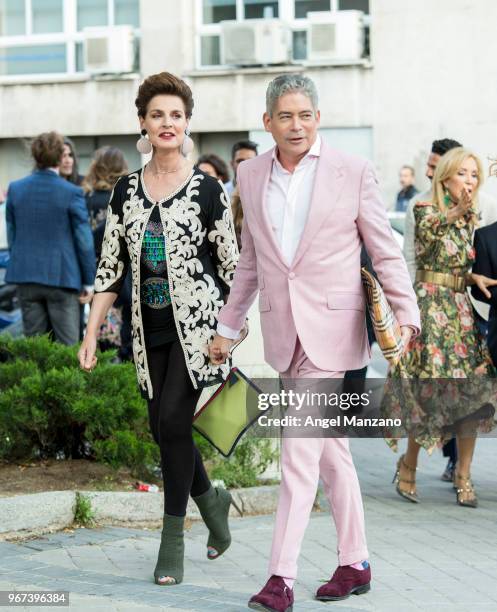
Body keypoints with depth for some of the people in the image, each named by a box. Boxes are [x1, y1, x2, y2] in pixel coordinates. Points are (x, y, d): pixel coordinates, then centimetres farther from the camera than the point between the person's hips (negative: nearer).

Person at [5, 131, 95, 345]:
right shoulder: (71, 193, -11)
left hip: (25, 275, 4)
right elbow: (84, 240, -7)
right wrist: (88, 281, 2)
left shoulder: (15, 189, 2)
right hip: (61, 277, -4)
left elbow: (11, 235, 9)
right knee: (67, 344, 0)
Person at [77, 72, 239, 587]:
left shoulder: (206, 189, -3)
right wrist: (91, 333, 5)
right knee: (162, 427, 6)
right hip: (150, 327, 4)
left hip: (197, 319, -4)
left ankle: (173, 538, -2)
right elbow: (110, 267, 8)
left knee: (173, 418, -14)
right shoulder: (126, 191, 6)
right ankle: (211, 500, 33)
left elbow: (230, 264, 0)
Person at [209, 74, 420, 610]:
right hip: (282, 331, 4)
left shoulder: (353, 173, -3)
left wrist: (406, 315, -5)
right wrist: (228, 325, 20)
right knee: (331, 450, 13)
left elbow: (385, 252, 2)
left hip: (330, 329, -4)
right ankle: (354, 563, 24)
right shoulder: (250, 175, 8)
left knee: (300, 453, -11)